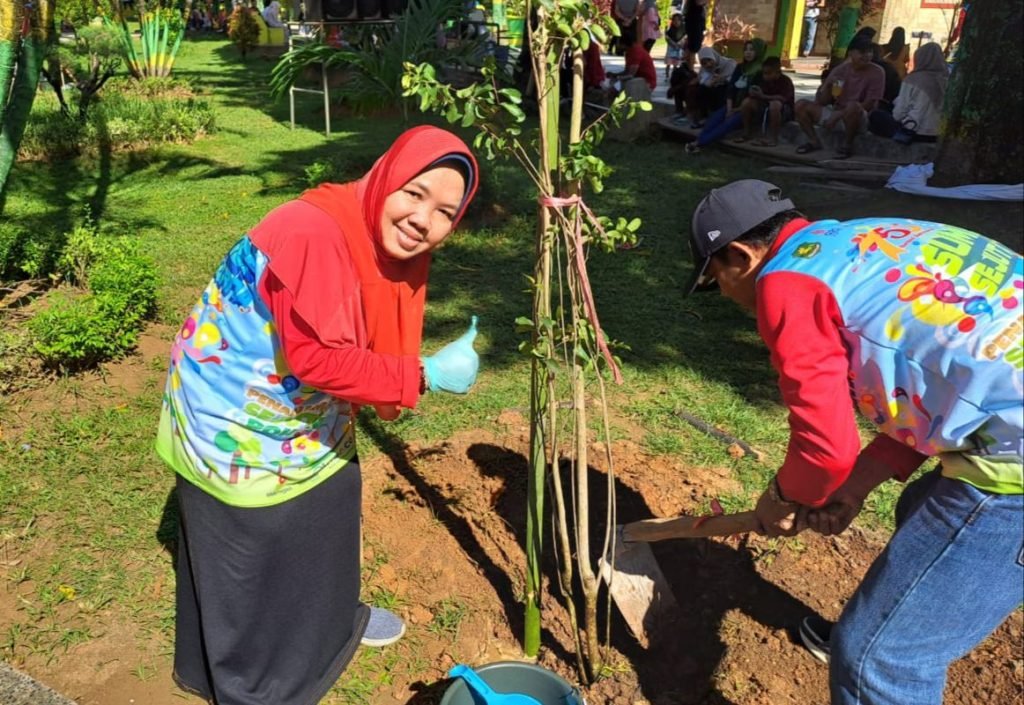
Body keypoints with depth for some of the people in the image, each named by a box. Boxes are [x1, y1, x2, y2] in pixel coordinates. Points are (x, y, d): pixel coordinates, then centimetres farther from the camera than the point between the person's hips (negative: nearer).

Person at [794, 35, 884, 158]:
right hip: (835, 114, 4)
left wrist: (838, 114, -23)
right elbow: (821, 101, 2)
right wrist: (827, 85, -19)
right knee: (801, 105, -10)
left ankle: (848, 144, -17)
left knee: (853, 105, -40)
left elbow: (868, 105, -16)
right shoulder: (840, 70, 3)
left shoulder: (877, 73, -9)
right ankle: (814, 141, 2)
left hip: (859, 119, -4)